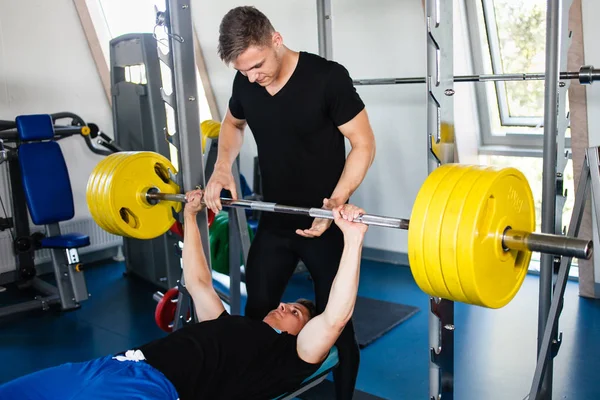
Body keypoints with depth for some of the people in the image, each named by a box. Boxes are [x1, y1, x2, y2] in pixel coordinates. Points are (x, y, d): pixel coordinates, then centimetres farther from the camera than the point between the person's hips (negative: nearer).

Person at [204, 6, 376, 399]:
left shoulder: (327, 77, -18)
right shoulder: (245, 83, -2)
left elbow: (364, 144, -14)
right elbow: (232, 123, 19)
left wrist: (336, 203, -25)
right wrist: (222, 168, 1)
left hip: (325, 222, -5)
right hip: (274, 221, 5)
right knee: (257, 315, 14)